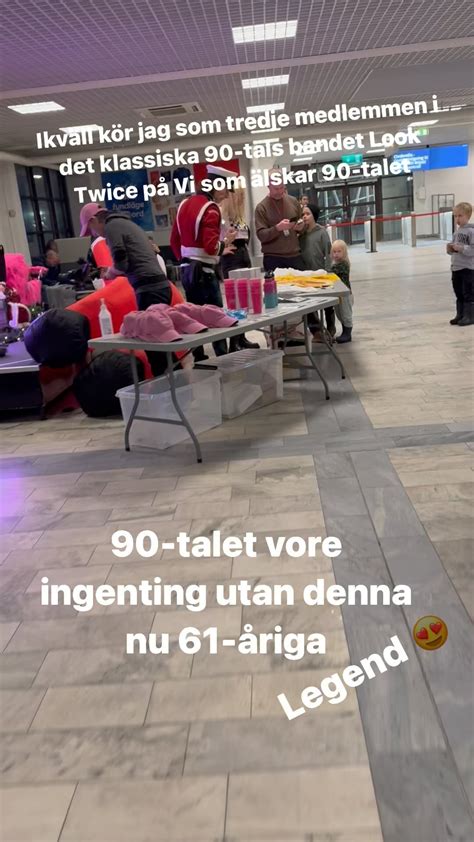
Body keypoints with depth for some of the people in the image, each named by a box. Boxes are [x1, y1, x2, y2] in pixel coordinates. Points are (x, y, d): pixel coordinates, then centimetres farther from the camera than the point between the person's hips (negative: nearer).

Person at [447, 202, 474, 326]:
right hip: (455, 268, 8)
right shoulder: (456, 231, 12)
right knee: (459, 294, 15)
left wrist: (461, 248, -24)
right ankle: (460, 315, 24)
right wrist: (450, 249, -2)